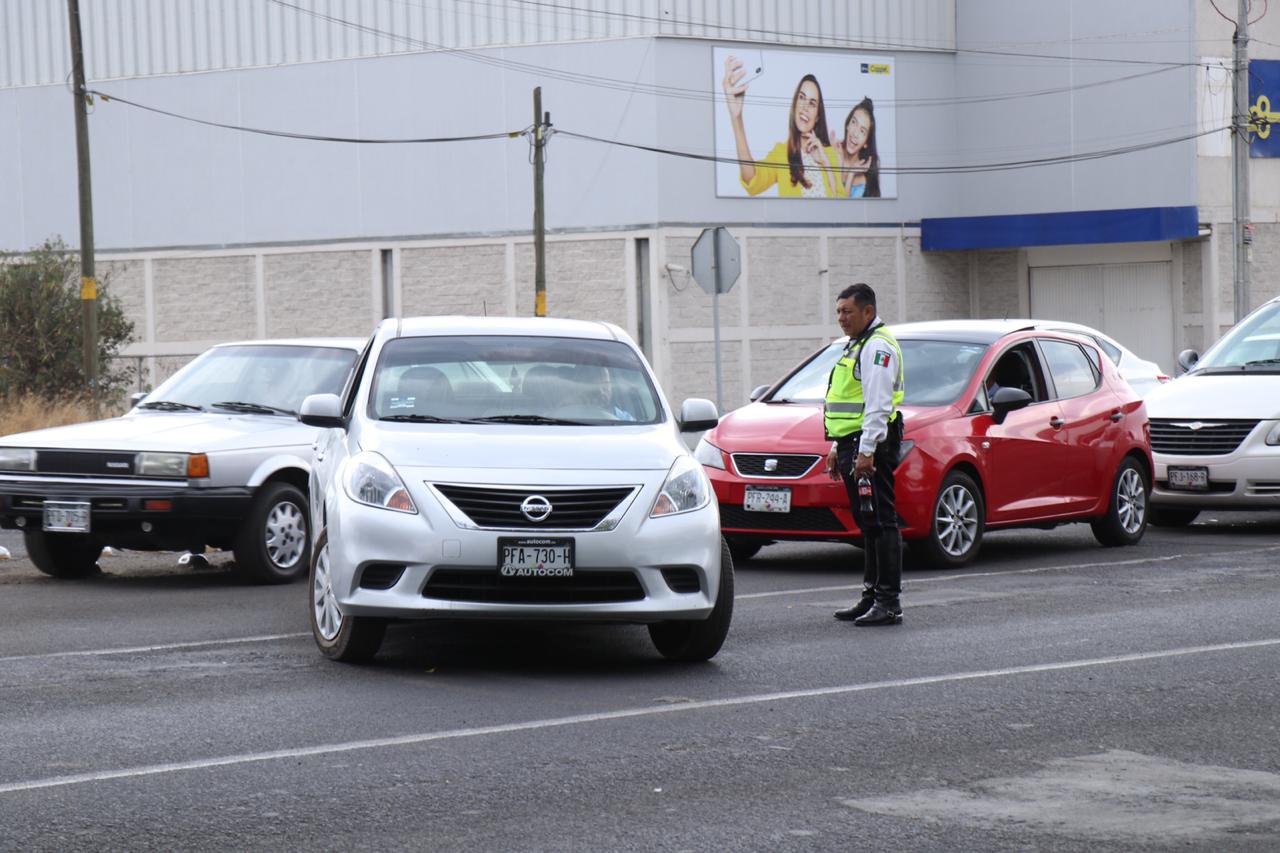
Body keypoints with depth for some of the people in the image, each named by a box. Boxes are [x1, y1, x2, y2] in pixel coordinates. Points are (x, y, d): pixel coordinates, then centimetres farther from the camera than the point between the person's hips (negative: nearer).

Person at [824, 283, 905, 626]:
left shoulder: (878, 346, -11)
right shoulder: (856, 346, 22)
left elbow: (878, 404, -19)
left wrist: (866, 450, -24)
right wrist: (837, 448, 25)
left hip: (871, 445, -11)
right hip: (852, 443, 11)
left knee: (880, 522, -10)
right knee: (869, 524, 13)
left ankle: (889, 602, -12)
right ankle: (872, 596, 17)